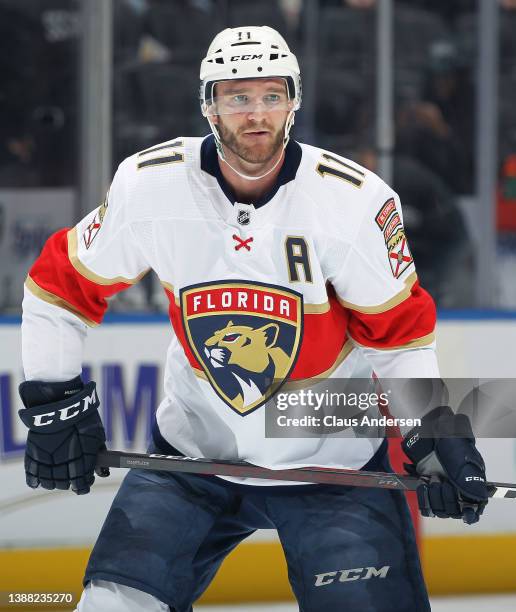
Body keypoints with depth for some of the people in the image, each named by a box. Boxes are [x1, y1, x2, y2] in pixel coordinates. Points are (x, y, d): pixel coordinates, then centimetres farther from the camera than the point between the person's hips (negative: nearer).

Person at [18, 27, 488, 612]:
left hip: (332, 459, -1)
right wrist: (53, 403, -3)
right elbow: (60, 285, 0)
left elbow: (399, 332, -6)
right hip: (193, 448, 1)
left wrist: (435, 434, -13)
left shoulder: (356, 199, -16)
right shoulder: (147, 185, -13)